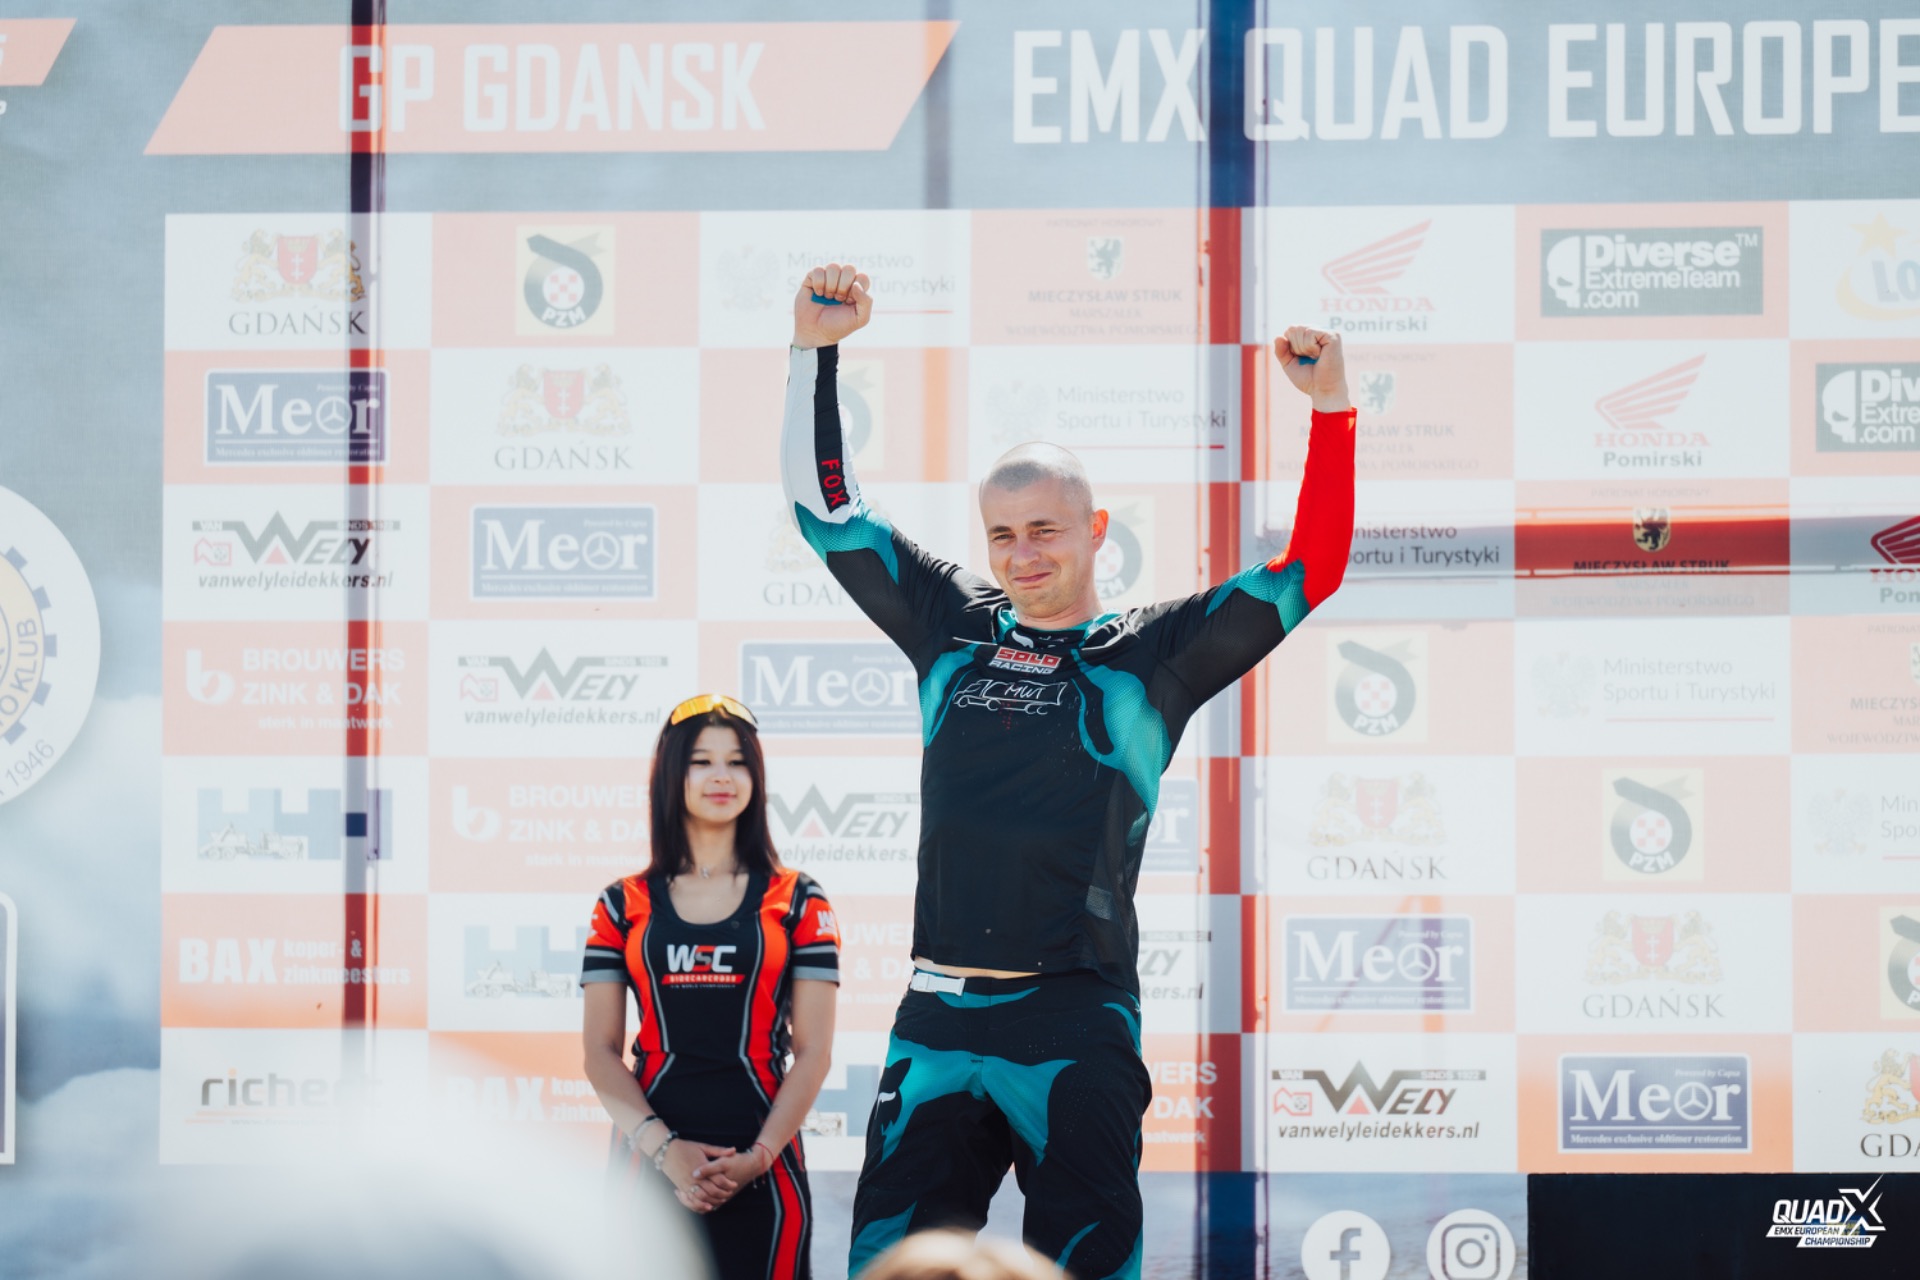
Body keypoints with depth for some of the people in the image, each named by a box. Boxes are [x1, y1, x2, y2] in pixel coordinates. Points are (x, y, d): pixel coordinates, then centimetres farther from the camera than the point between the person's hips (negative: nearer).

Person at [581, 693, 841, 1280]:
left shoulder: (797, 902, 6)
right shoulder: (624, 906, 8)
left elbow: (813, 1050, 1)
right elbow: (600, 1053, 3)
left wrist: (759, 1156, -10)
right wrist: (664, 1148, -11)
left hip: (761, 1164, -1)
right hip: (650, 1159, 1)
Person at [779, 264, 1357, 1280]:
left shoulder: (1149, 658, 5)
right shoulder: (951, 631, 14)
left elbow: (1310, 571, 0)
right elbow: (827, 510, 18)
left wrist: (1330, 411, -8)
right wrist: (816, 352, 11)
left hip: (1076, 1023, -3)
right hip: (937, 1017, 3)